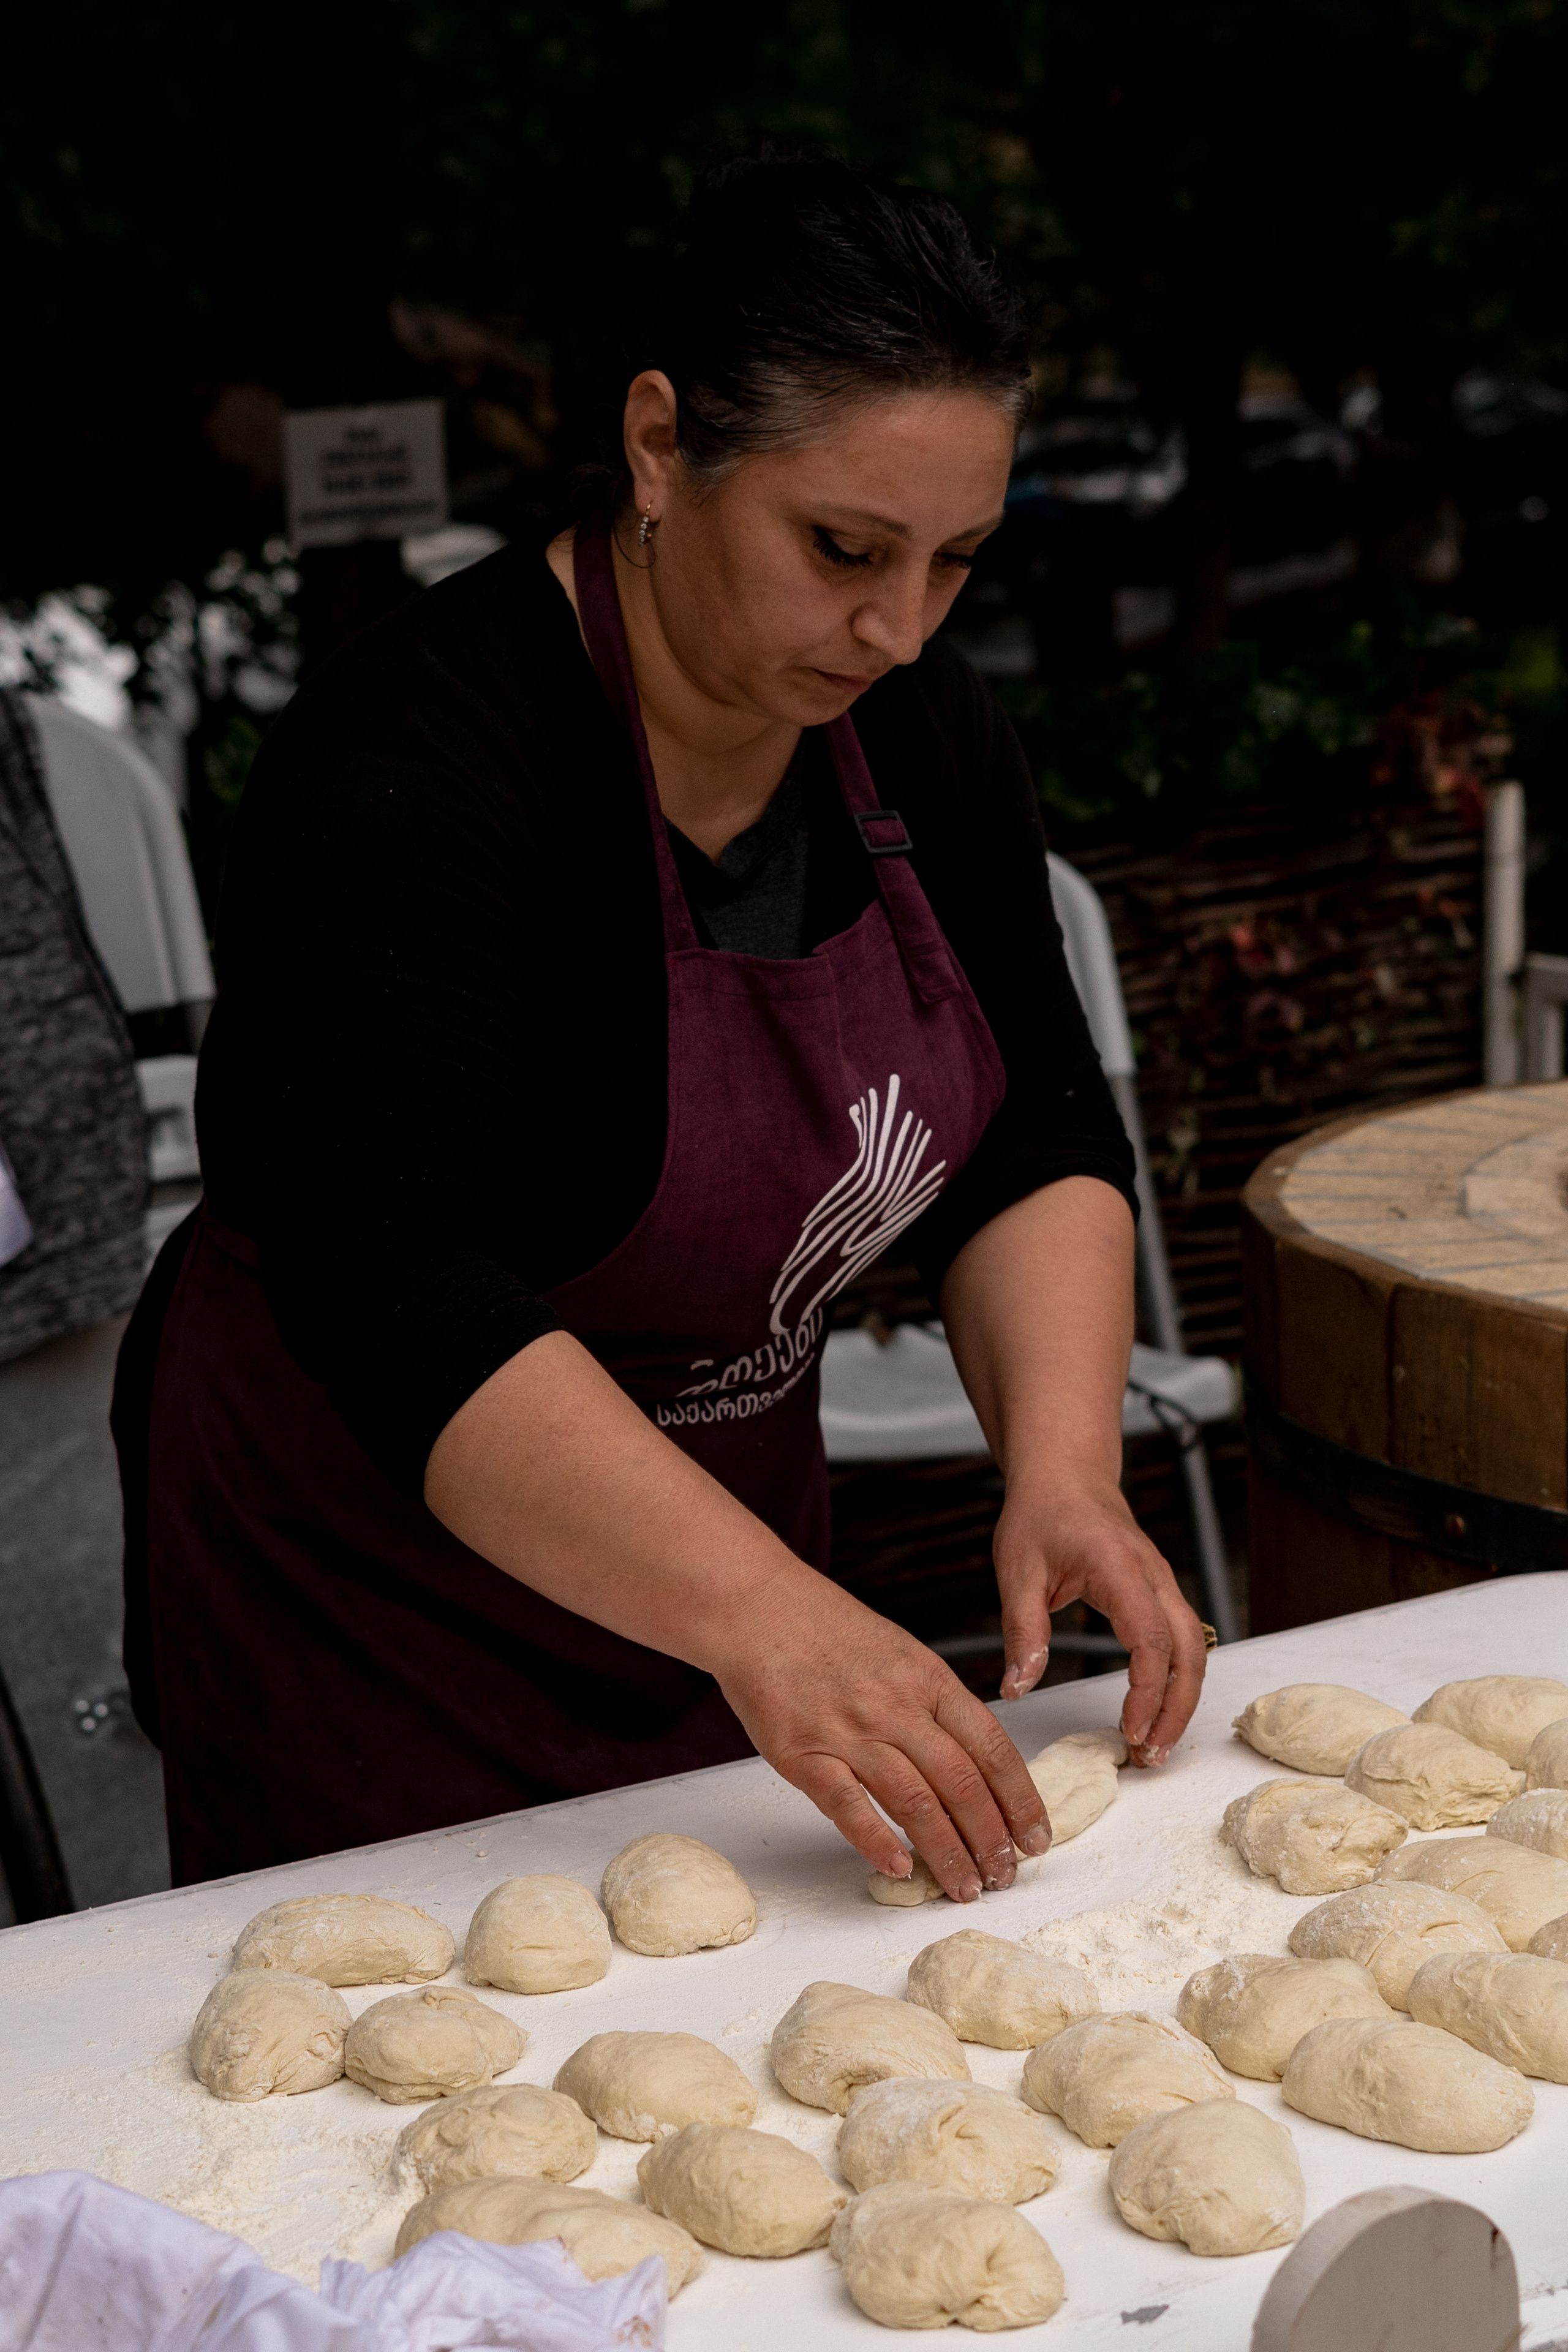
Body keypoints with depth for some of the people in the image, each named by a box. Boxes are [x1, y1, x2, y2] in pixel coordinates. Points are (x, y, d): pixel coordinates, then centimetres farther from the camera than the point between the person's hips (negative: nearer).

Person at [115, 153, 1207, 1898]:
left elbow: (1034, 1138, -2)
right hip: (373, 1543, -6)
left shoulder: (920, 735, -5)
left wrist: (1063, 1463, -19)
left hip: (715, 1522, 7)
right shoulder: (410, 769, -27)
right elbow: (399, 1300, -35)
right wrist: (764, 1614, -43)